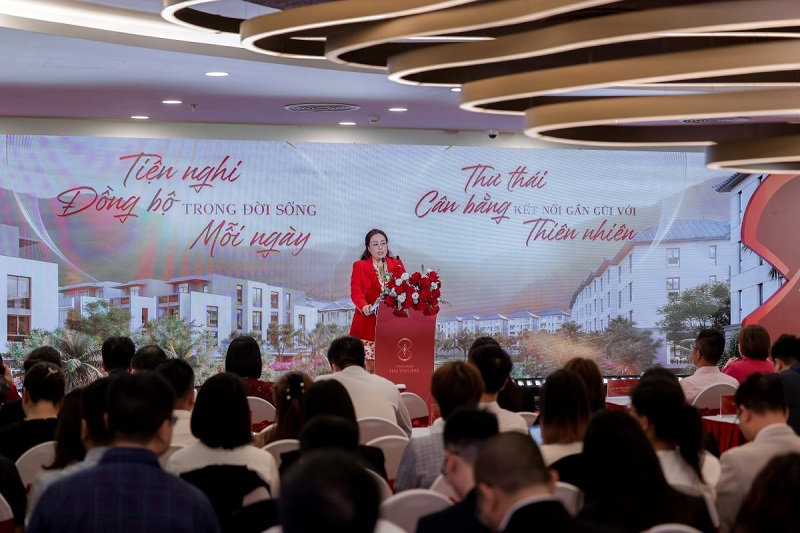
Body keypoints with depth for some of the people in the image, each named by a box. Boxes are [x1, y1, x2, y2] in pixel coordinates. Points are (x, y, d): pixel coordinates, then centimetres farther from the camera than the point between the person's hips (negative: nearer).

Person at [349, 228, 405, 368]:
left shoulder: (397, 265, 16)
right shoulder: (360, 266, 8)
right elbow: (356, 291, -3)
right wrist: (364, 306, -23)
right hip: (369, 323, -2)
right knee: (370, 364, -7)